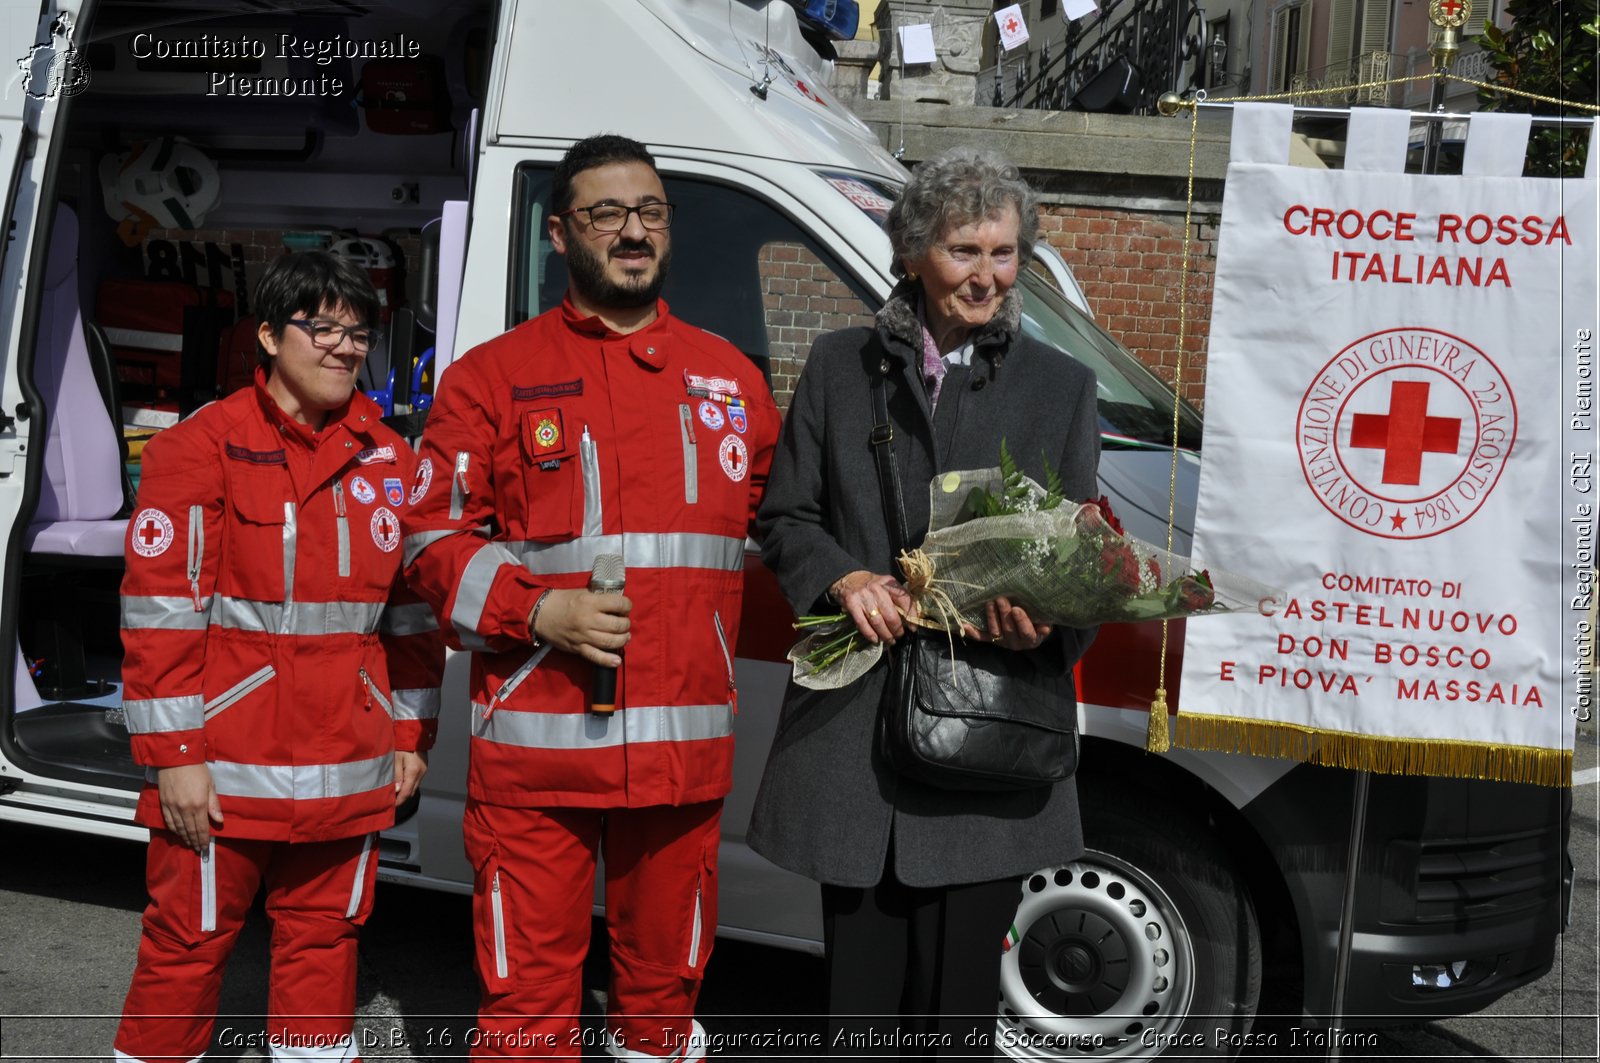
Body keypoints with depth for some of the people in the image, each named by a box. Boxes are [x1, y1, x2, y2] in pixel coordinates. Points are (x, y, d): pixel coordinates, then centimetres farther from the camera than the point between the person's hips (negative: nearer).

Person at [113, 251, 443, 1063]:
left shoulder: (388, 458, 8)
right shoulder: (202, 445, -6)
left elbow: (412, 608, 13)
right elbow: (159, 608, -9)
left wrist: (411, 735, 10)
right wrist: (173, 754, -12)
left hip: (347, 770, 4)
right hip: (225, 766, -4)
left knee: (325, 934, 15)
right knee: (190, 938, 6)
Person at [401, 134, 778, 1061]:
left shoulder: (730, 378, 14)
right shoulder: (492, 377, 3)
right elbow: (435, 541, 1)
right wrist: (539, 611, -14)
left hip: (686, 745, 3)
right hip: (534, 750, -3)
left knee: (666, 986, 15)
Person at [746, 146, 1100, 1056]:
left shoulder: (1062, 388, 9)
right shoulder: (841, 366, 9)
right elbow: (785, 516, 12)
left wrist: (1045, 622, -14)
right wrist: (844, 579, -8)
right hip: (855, 730, 1)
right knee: (860, 987, 9)